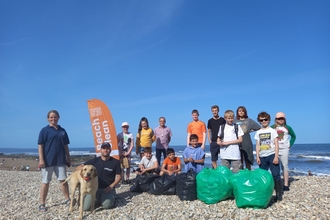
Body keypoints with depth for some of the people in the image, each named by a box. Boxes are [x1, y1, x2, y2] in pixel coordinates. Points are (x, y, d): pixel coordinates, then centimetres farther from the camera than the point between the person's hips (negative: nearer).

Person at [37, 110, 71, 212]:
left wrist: (68, 157, 12)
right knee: (45, 182, 5)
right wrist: (41, 159, -15)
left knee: (63, 180, 9)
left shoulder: (62, 131, 10)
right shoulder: (44, 130, -3)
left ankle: (67, 199, 20)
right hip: (48, 160, -4)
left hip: (60, 160, 4)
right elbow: (40, 146, -8)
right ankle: (42, 204, 15)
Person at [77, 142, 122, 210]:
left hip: (107, 189, -2)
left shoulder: (115, 162, 1)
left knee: (106, 205, -30)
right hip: (95, 188, 2)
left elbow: (118, 176, 4)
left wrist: (111, 186, -12)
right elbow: (78, 168, 3)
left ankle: (110, 198, 5)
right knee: (85, 207, -17)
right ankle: (97, 200, 13)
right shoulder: (95, 161, 4)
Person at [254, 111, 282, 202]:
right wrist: (257, 157, 2)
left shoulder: (272, 131, 1)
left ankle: (279, 195, 2)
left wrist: (276, 157, -11)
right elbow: (257, 145, 10)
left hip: (271, 155, -4)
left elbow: (276, 144, -3)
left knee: (275, 175, -5)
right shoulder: (258, 132, 10)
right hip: (262, 157, 4)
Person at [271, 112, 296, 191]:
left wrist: (290, 145, 7)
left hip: (284, 149, 0)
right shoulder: (272, 127, 2)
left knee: (285, 166, 0)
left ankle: (286, 185, 3)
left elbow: (293, 136, 16)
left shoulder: (287, 127, 5)